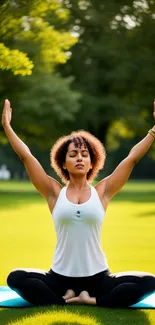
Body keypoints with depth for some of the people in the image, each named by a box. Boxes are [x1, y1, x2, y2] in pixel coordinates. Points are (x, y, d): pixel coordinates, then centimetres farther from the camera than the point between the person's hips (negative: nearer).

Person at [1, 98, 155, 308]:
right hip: (60, 276, 0)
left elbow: (132, 158, 3)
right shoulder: (55, 192, 4)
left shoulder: (101, 192, 5)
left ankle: (92, 300, -14)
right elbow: (26, 156, 3)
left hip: (97, 277, 0)